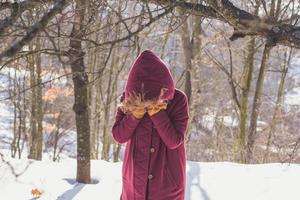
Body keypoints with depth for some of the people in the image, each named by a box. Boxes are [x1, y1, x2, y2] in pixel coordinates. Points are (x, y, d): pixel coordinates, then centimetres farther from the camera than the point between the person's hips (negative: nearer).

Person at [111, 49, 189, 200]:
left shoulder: (178, 99, -14)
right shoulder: (128, 98, -7)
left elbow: (174, 140, -16)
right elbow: (118, 136, -8)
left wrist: (156, 112, -26)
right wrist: (136, 114, -24)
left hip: (167, 178, -2)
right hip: (135, 177, 2)